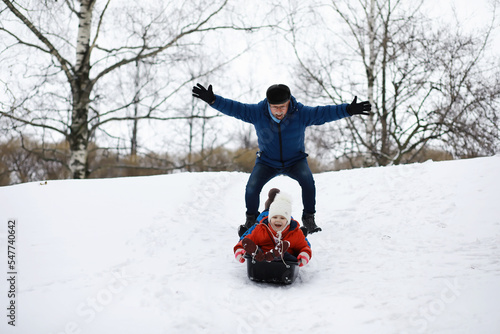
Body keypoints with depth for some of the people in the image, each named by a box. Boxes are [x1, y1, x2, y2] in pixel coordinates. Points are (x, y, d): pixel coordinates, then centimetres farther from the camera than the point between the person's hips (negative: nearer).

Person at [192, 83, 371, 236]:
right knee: (252, 187, -20)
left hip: (295, 160, 0)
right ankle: (251, 219, 11)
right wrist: (212, 100, -29)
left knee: (307, 180, -28)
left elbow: (324, 112, -21)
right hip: (267, 162, 0)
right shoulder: (257, 112, -19)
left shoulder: (302, 113, -20)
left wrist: (349, 110, -32)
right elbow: (234, 107, -17)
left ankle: (309, 219, -5)